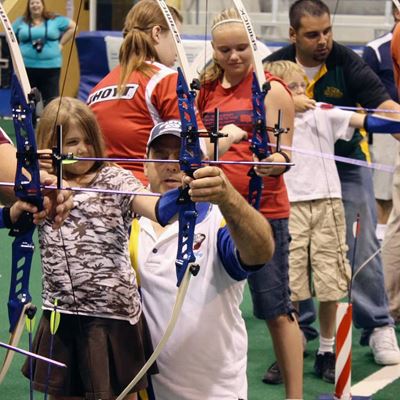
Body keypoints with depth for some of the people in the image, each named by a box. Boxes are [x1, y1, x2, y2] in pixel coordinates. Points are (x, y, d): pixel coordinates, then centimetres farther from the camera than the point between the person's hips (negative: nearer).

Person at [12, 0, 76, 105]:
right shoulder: (21, 22, 8)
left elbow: (72, 26, 11)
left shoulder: (55, 20, 5)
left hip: (51, 66, -1)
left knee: (51, 98, -2)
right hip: (27, 66, 1)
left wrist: (61, 44, 4)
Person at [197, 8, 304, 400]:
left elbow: (284, 155, -9)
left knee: (276, 310, -2)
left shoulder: (272, 90, -4)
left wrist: (274, 160, -30)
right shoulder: (207, 91, 10)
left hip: (263, 211, -5)